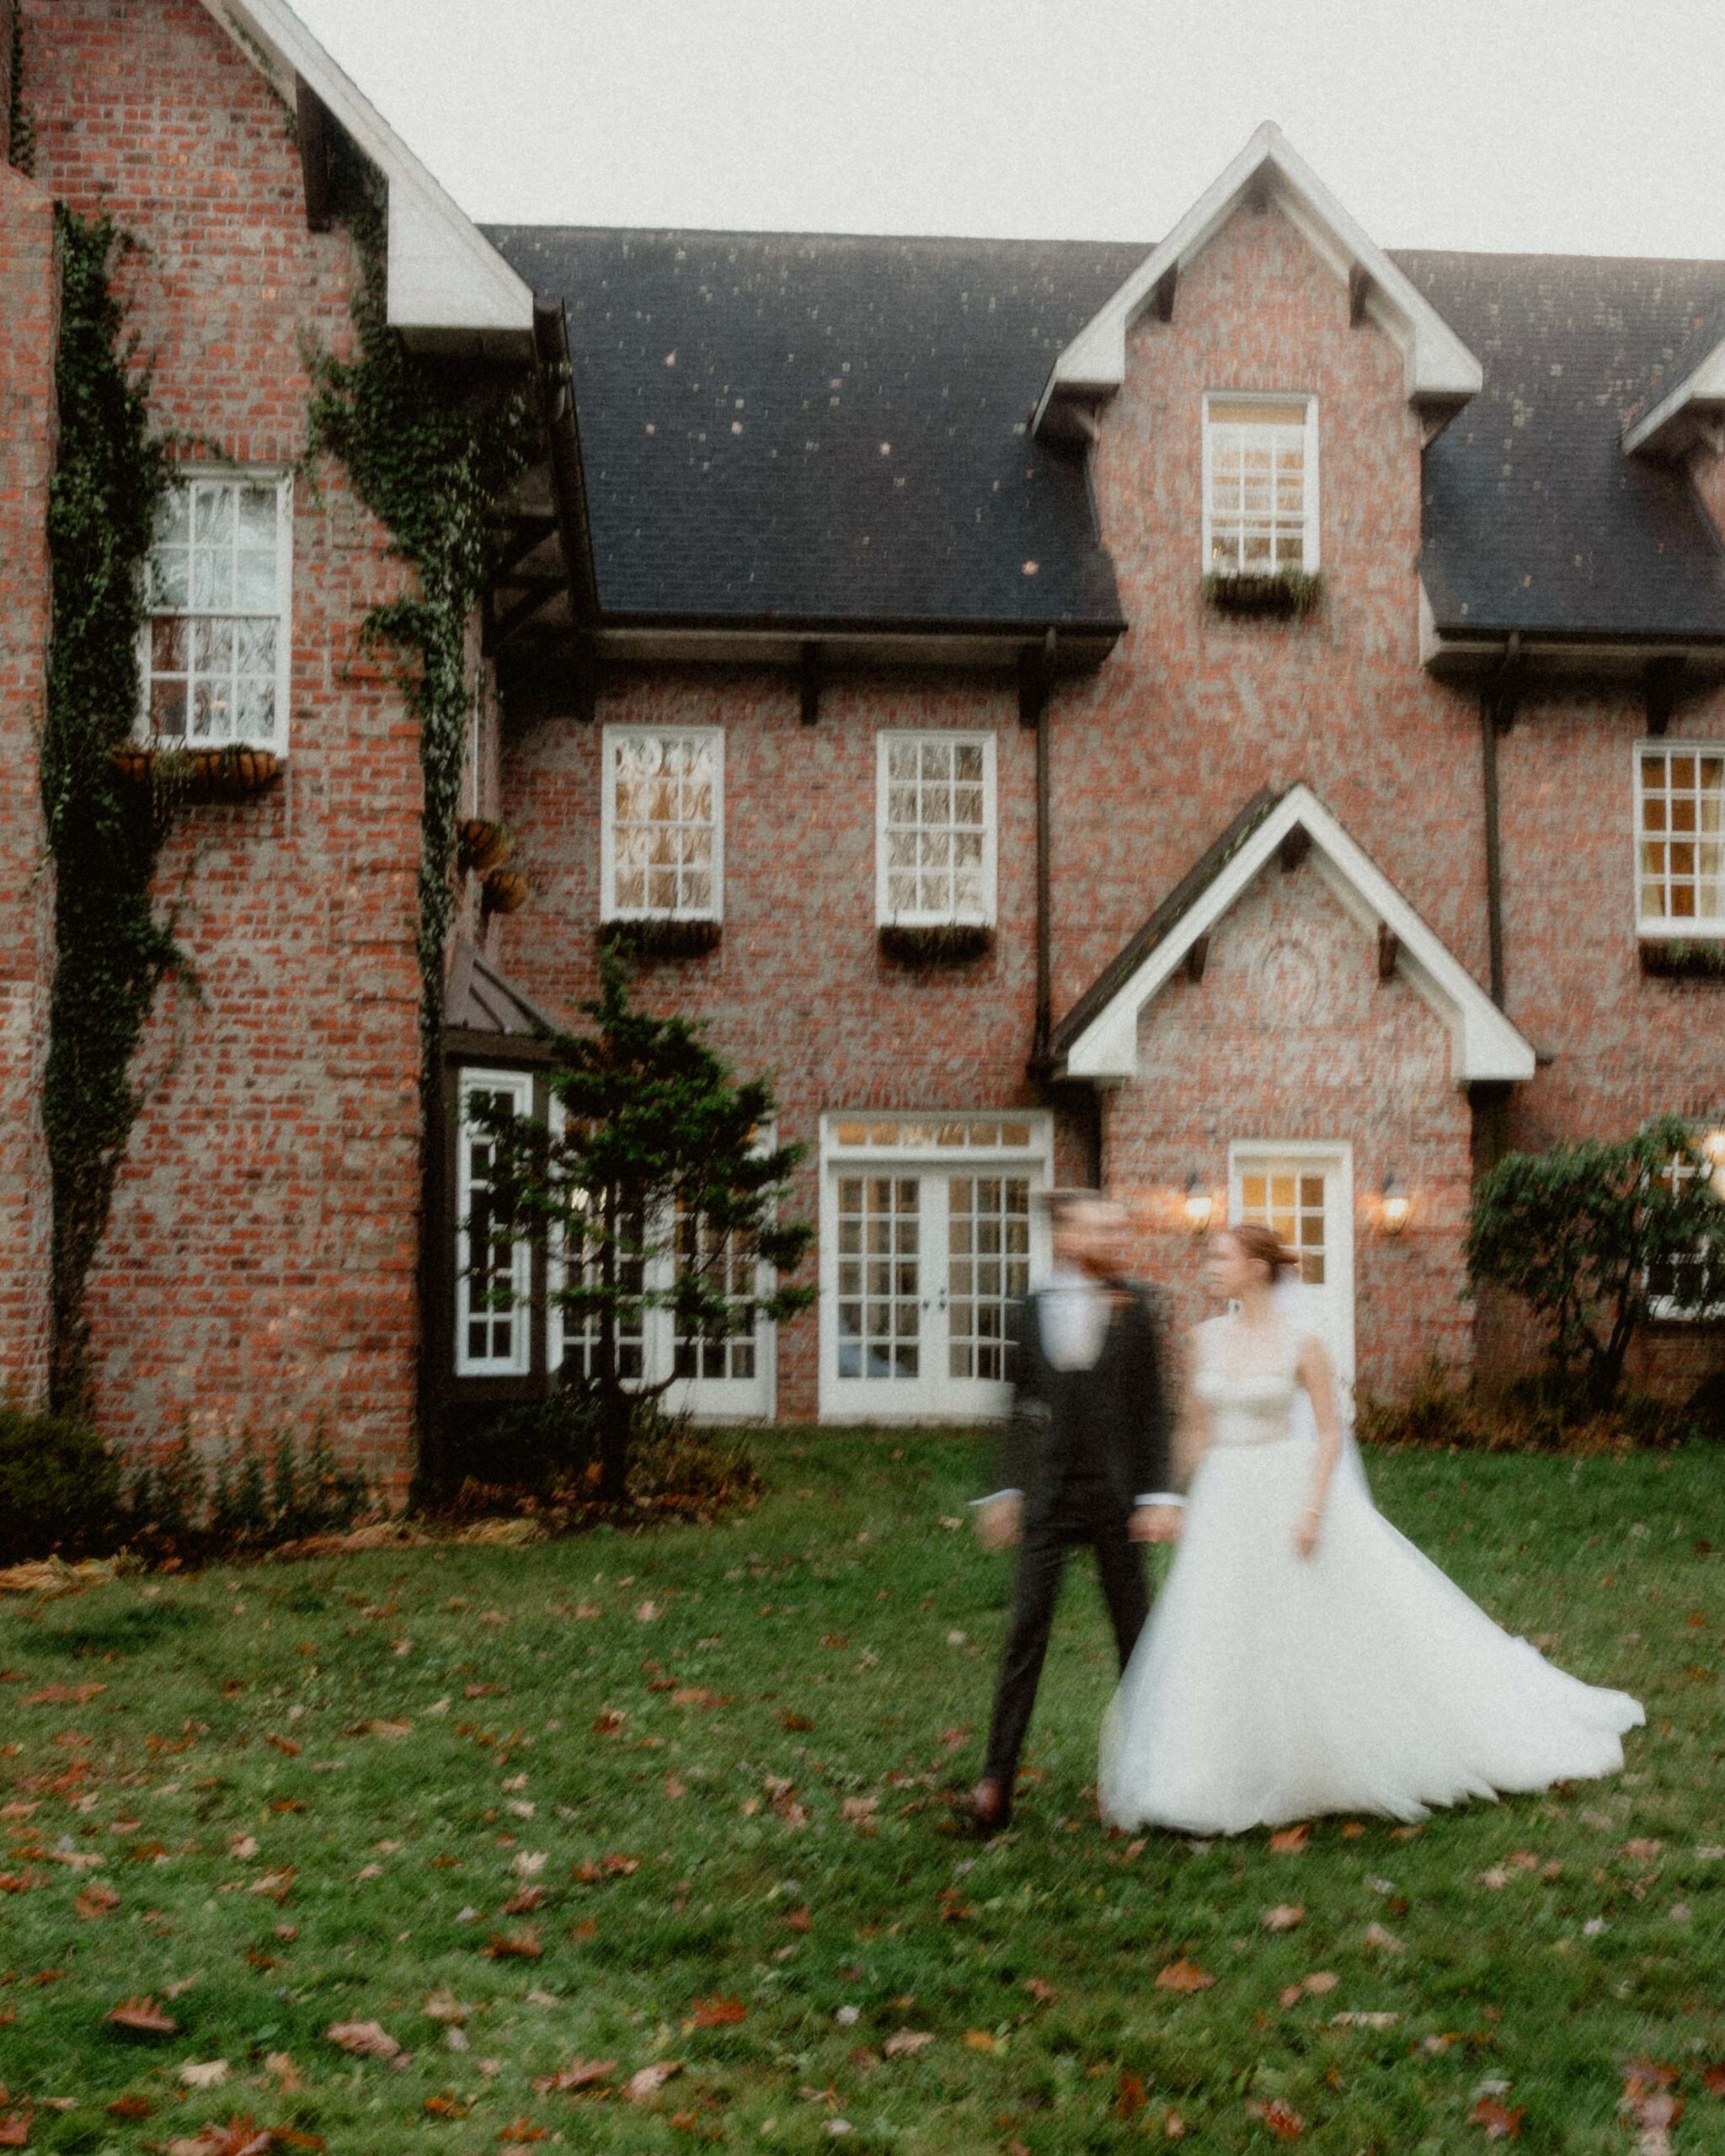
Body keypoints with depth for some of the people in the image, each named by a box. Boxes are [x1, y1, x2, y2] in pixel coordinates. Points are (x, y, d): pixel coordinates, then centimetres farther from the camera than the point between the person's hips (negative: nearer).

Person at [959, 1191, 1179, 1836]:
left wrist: (1158, 1495, -7)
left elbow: (1150, 1408, -1)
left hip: (1115, 1493, -1)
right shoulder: (1030, 1310, 4)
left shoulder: (1133, 1309, 0)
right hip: (1048, 1493, 1)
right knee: (1026, 1634, 0)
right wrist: (1005, 1492, 11)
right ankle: (995, 1786, 4)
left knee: (1135, 1634, 7)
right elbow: (1020, 1406, 11)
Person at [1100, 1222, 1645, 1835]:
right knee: (1222, 1640, 6)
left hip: (1290, 1490, -5)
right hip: (1223, 1499, 5)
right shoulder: (1207, 1338, 5)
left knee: (1333, 1623, 2)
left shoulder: (1300, 1342, -9)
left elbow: (1331, 1432, -8)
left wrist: (1312, 1508, -16)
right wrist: (1182, 1504, 8)